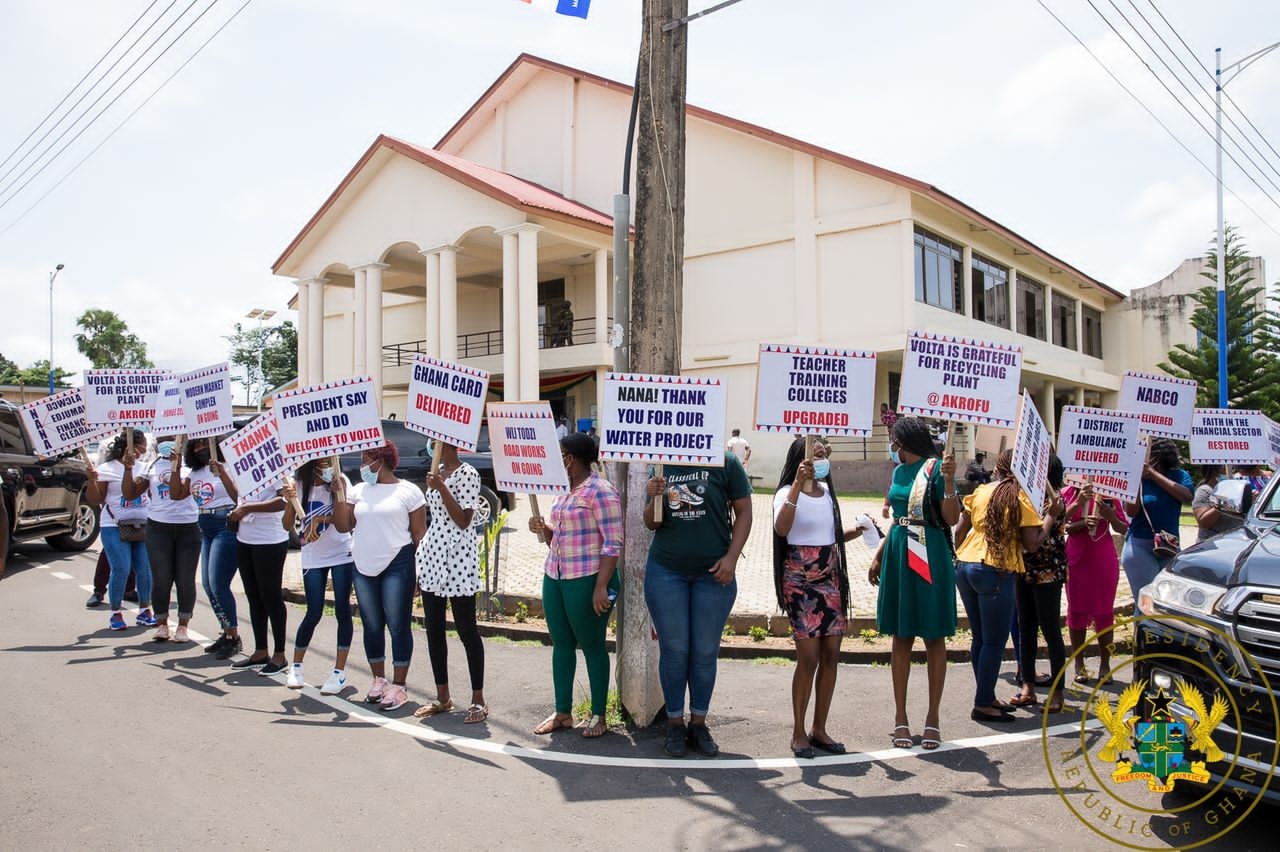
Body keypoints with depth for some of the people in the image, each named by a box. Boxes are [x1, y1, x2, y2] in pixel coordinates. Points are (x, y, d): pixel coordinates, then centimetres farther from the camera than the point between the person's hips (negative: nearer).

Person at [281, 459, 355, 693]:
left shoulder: (340, 481, -8)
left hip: (342, 553, -1)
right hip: (312, 557, 1)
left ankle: (339, 672, 7)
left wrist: (321, 519, -27)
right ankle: (296, 667, 24)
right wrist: (290, 500, -22)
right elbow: (287, 525, -6)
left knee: (342, 610, -1)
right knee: (314, 613, 3)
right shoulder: (298, 484, -3)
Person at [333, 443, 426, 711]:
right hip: (363, 567, 5)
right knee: (371, 626, 12)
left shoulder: (408, 490, -3)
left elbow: (419, 533, -3)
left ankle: (398, 685, 7)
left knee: (398, 626, -1)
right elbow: (343, 526, 5)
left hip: (397, 565, -5)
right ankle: (379, 680, 25)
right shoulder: (358, 490, 11)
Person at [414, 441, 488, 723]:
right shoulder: (437, 472, 13)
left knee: (466, 629, -1)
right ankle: (442, 697, 22)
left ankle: (478, 700, 9)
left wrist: (441, 488, -20)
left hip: (458, 558, -8)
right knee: (433, 628, 11)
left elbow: (463, 520, -15)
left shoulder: (468, 474, -11)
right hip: (432, 555, 8)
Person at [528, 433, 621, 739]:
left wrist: (601, 586, -21)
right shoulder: (563, 491, 13)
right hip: (554, 576, 8)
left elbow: (613, 543, -17)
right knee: (561, 644, 13)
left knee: (592, 645, 3)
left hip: (587, 580, -8)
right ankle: (562, 712, 24)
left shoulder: (600, 491, -13)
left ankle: (598, 715, 16)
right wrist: (542, 529, 0)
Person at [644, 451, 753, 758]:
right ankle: (675, 723, 21)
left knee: (706, 652, 8)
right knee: (674, 650, 6)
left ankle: (699, 724, 23)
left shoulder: (726, 463, -4)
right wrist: (653, 498, -12)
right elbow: (651, 523, 9)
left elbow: (743, 513, -1)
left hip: (714, 573, -1)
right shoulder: (662, 467, 4)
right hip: (666, 571, 2)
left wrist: (731, 557, -11)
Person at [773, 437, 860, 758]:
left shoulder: (827, 490, 12)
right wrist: (798, 484, -35)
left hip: (831, 578, 7)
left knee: (831, 654, 6)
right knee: (809, 658, -7)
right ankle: (798, 732, 8)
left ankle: (819, 729, 18)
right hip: (800, 580, -7)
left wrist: (853, 533, 4)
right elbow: (781, 529, -30)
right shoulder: (788, 492, -9)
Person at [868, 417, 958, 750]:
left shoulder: (936, 467, -7)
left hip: (929, 558, -6)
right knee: (900, 637, 8)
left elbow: (952, 518, -14)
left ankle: (933, 717, 12)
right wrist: (879, 556, 17)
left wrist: (949, 480, -27)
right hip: (899, 555, 6)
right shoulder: (899, 471, 12)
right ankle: (900, 716, 15)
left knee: (934, 637, 4)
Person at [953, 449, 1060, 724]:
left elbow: (960, 531, 13)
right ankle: (983, 705, 6)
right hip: (996, 573, -6)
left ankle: (986, 697, 25)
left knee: (980, 638, 15)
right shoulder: (1020, 497, -5)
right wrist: (1051, 516, 4)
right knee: (994, 642, 3)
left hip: (965, 567, 6)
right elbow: (1032, 544, -7)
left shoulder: (980, 492, 10)